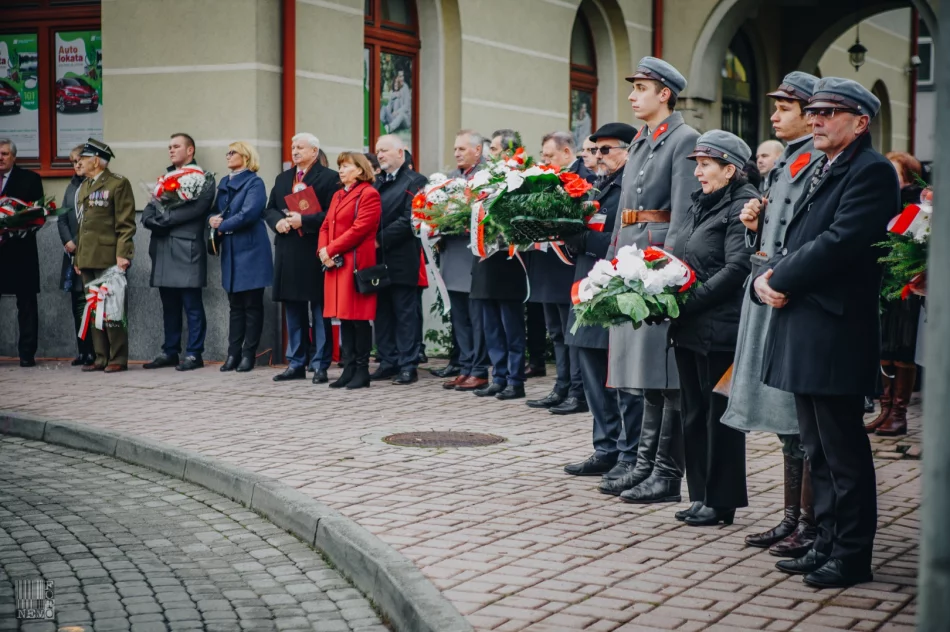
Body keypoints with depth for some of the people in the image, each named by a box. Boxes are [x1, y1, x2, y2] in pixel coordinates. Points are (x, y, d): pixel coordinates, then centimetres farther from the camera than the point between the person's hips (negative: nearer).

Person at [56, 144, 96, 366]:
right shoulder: (72, 187, 15)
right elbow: (62, 218, 16)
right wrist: (67, 241, 0)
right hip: (74, 252, 7)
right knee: (77, 301, 8)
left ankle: (94, 352, -2)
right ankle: (83, 351, 15)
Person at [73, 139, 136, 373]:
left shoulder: (118, 184, -5)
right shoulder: (84, 186, 18)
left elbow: (126, 224, -10)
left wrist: (122, 254, -18)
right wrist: (78, 257, 17)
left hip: (109, 259, -8)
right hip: (88, 259, 8)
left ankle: (118, 358, 0)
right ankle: (101, 357, 13)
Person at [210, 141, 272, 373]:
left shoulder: (254, 183, -7)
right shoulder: (224, 183, 16)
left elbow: (249, 214, -19)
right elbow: (215, 211, 17)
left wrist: (222, 226, -11)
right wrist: (212, 220, -6)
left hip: (250, 250, -7)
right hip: (230, 251, 7)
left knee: (252, 306, 0)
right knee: (235, 305, 9)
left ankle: (248, 354, 3)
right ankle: (233, 354, 12)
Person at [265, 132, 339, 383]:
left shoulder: (329, 178, -3)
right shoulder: (282, 179, 18)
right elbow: (269, 209, 17)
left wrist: (304, 221, -18)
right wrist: (277, 221, -4)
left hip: (315, 252, -6)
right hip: (288, 252, 6)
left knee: (320, 311, -2)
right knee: (293, 310, 10)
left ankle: (320, 365, 1)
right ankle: (296, 364, 15)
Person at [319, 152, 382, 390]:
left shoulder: (369, 194, -6)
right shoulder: (338, 195, 20)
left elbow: (359, 229, -15)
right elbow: (326, 226, 17)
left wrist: (331, 249, -14)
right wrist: (323, 250, -1)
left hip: (357, 262, -8)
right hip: (336, 263, 8)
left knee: (359, 318, -5)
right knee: (344, 317, 8)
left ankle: (362, 371, -1)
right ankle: (348, 369, 11)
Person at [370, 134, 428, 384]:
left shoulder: (415, 181, -4)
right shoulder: (376, 183, 17)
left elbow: (408, 220, -14)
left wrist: (380, 239, -15)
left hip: (402, 259, -7)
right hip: (378, 259, 7)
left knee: (406, 314, -2)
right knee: (382, 314, 9)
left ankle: (408, 366, 1)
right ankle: (388, 362, 15)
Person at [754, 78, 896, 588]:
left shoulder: (871, 171, -10)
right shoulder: (822, 172, 19)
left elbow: (839, 242, -21)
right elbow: (797, 242, 17)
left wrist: (780, 280, -12)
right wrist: (766, 277, -3)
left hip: (835, 333, -10)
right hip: (804, 333, 10)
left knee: (843, 451, -2)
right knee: (818, 450, 14)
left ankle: (851, 556, 6)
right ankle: (827, 545, 23)